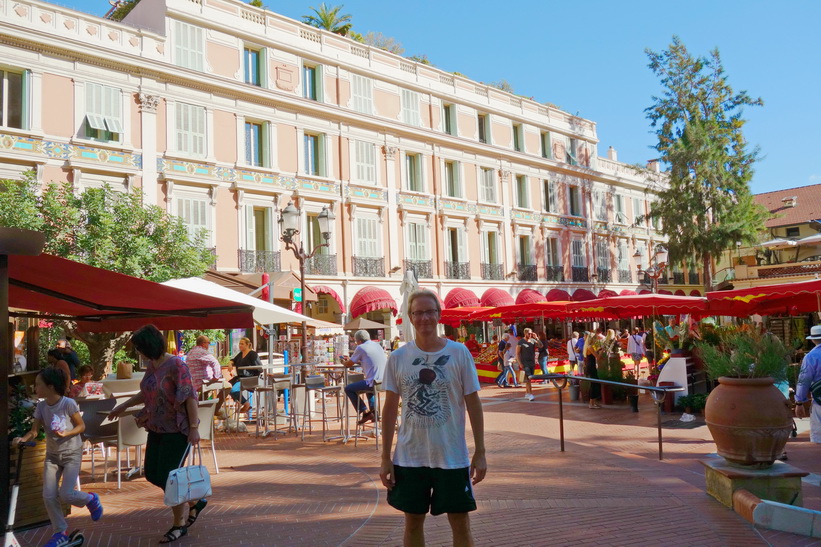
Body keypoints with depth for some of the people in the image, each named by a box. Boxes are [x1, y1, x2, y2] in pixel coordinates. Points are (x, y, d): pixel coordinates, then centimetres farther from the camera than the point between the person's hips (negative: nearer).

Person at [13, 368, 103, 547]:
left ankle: (91, 499, 21)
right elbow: (34, 431, -7)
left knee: (65, 494, -12)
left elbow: (81, 426, -11)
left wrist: (65, 434, -28)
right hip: (52, 455, 5)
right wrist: (23, 438, -28)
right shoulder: (41, 406, -5)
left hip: (72, 453, -5)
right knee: (48, 496, -1)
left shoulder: (68, 403, -19)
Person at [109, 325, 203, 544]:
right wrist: (123, 406, 26)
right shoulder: (151, 365, 6)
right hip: (157, 428, 9)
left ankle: (179, 524, 17)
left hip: (176, 429, -9)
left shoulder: (175, 365, -19)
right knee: (152, 474, 11)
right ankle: (194, 502, 28)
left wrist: (194, 427, -21)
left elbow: (190, 397, -20)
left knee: (167, 476, -4)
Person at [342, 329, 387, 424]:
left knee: (348, 389, 9)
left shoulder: (361, 348, -4)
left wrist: (344, 362, 25)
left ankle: (364, 412, 7)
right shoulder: (377, 345, 17)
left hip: (374, 382, -8)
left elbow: (349, 364, 5)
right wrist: (359, 362, 31)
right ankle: (373, 410, 31)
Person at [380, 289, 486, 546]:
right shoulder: (398, 358, -2)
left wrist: (480, 452, -4)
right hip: (409, 457, 2)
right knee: (413, 521, 14)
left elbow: (473, 403, -1)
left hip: (452, 457, -1)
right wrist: (385, 457, 1)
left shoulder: (459, 353, -6)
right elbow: (390, 407, 3)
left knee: (460, 522, 9)